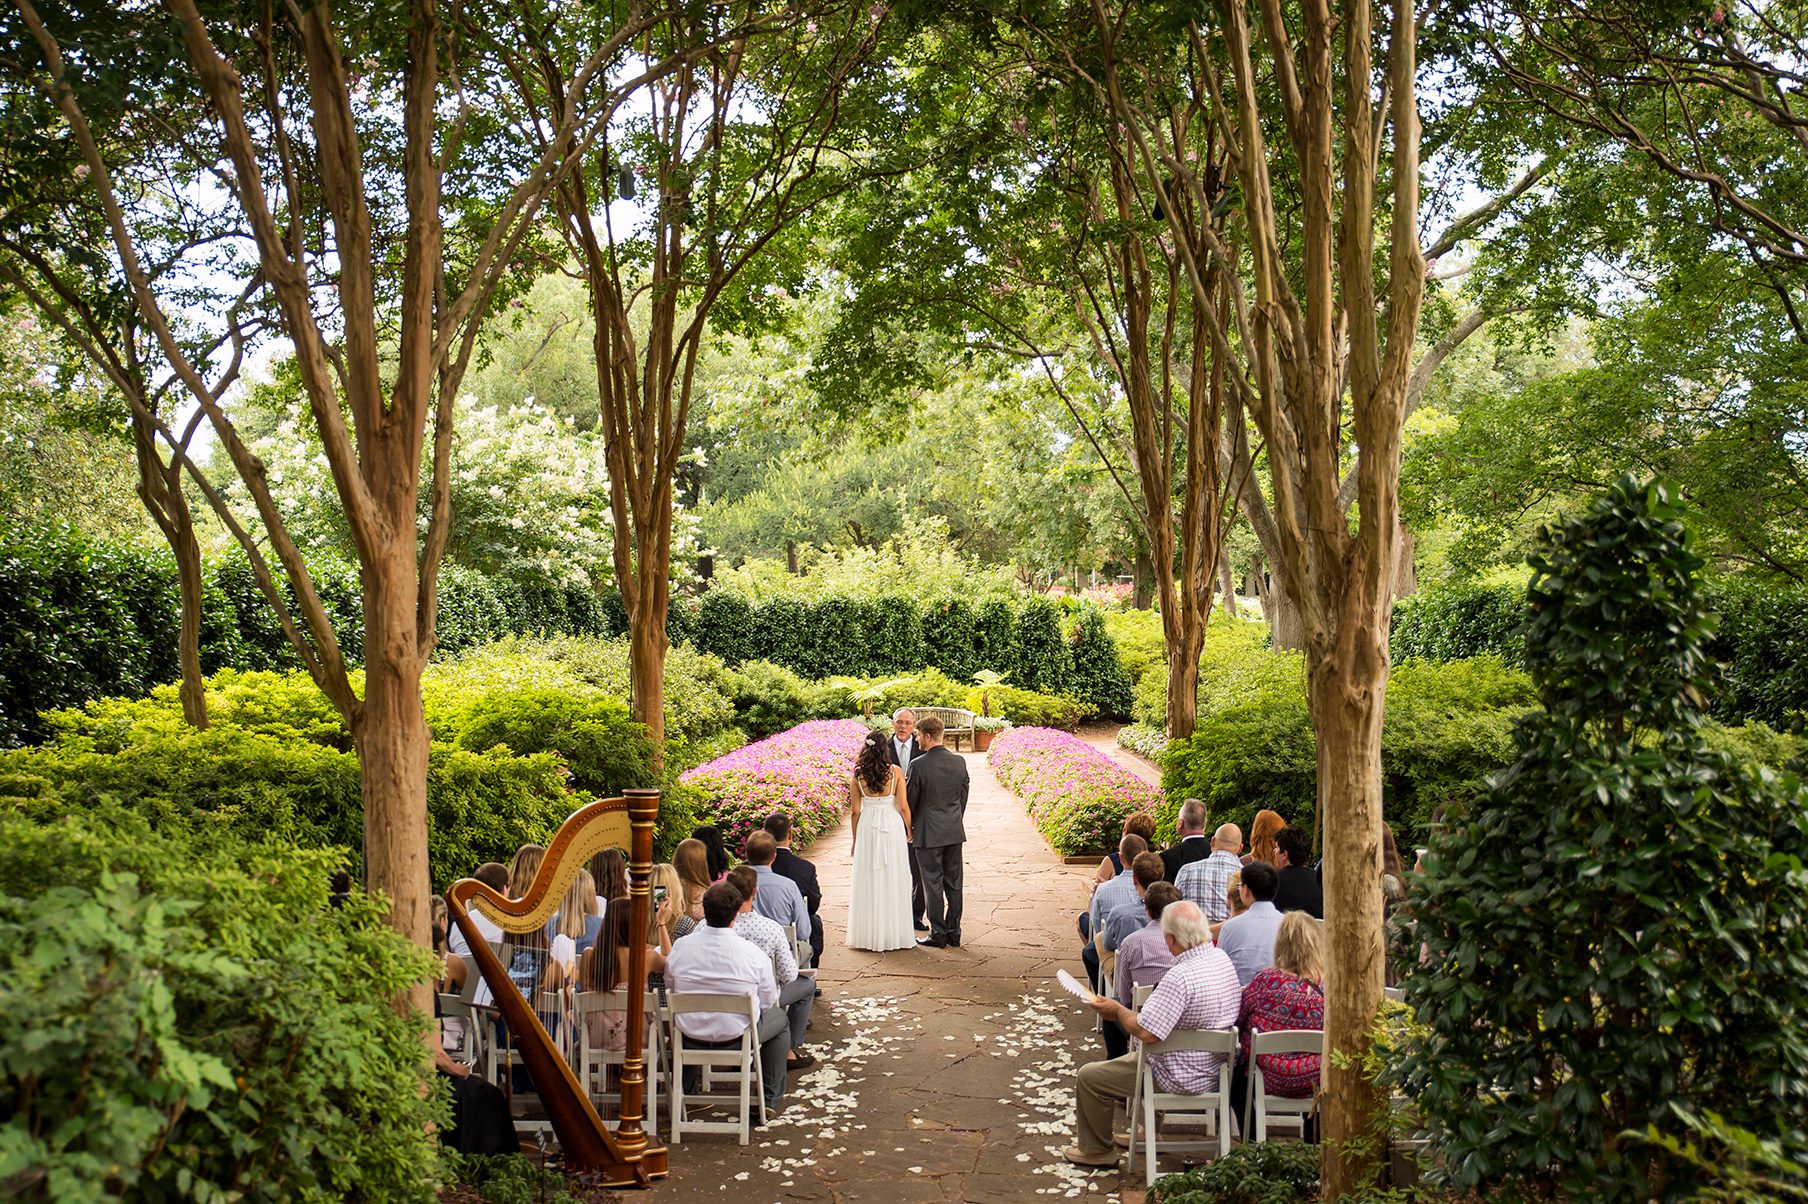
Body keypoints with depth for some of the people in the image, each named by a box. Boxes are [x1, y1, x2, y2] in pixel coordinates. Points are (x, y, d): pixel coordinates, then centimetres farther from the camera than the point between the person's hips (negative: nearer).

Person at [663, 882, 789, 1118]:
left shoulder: (680, 947, -13)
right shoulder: (753, 953, -19)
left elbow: (670, 985, 5)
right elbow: (768, 1001, -6)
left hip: (690, 1038, 3)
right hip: (738, 1037, -2)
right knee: (779, 1019, 26)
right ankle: (768, 1099, 26)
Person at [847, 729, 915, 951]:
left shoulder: (857, 776, -4)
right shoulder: (895, 771, -7)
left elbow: (856, 811, 1)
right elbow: (903, 806, -5)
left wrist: (855, 840, 11)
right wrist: (910, 832, 8)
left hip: (867, 828, 1)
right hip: (893, 827, -1)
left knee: (869, 881, 9)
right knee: (893, 881, 8)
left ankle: (869, 935, 13)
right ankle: (895, 934, 13)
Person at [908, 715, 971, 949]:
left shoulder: (918, 765, -15)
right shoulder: (959, 762, 1)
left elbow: (910, 801, -7)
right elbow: (963, 796, 9)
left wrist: (909, 828, 9)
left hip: (928, 833, -5)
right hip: (954, 832, 5)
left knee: (933, 885, 3)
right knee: (954, 883, 11)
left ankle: (938, 934, 7)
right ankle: (954, 933, 17)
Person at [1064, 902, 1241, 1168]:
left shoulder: (1180, 976, -33)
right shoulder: (1222, 958, -3)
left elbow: (1145, 1033, -32)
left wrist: (1118, 1011, -12)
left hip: (1185, 1078, -9)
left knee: (1089, 1076, 4)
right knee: (1138, 1056, 36)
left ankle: (1096, 1151, 21)